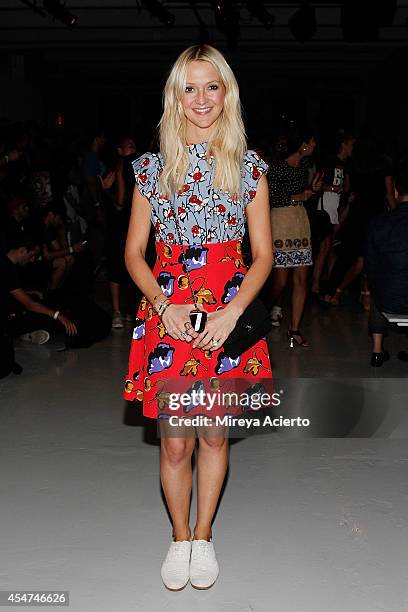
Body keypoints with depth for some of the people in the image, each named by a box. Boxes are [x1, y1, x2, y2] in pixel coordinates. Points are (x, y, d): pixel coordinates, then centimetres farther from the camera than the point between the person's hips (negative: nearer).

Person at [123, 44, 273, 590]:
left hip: (229, 311, 0)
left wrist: (233, 310, -12)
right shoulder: (154, 166, 3)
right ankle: (180, 538, 26)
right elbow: (134, 252, 4)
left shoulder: (249, 166, 2)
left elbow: (263, 255, 2)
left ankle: (204, 536, 29)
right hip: (167, 312, 0)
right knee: (174, 442, 5)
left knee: (215, 434, 10)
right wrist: (165, 305, -11)